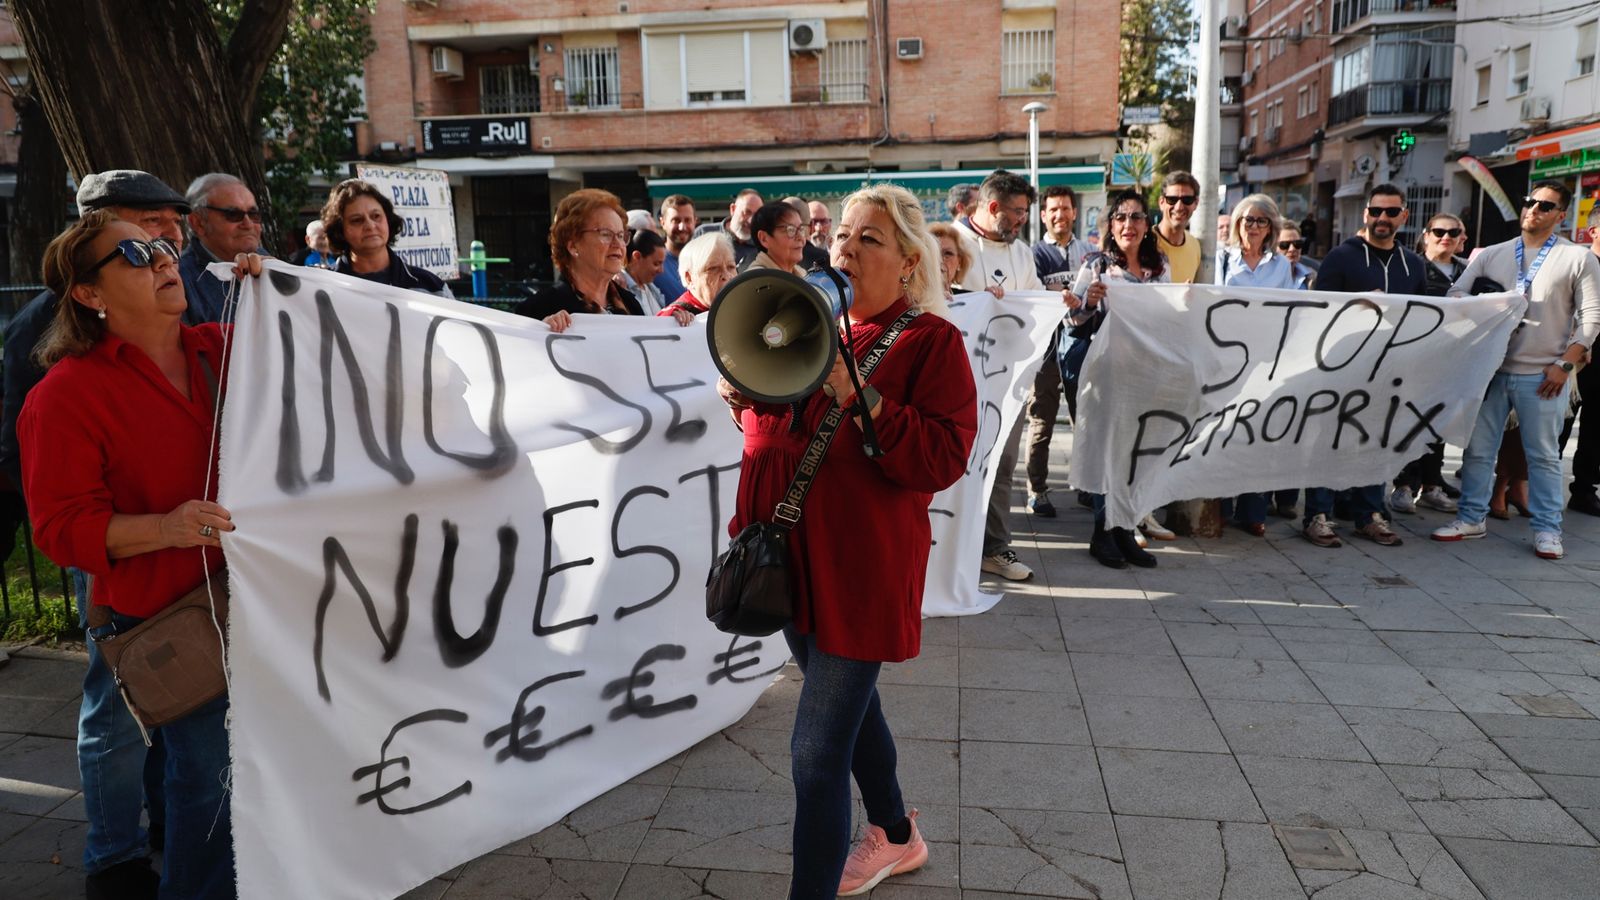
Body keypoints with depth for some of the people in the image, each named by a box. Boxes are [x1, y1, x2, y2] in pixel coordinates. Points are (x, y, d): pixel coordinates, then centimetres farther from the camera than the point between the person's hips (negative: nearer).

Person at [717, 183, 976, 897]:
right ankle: (895, 837, 49)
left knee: (817, 755, -8)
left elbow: (943, 458, -19)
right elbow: (771, 431, 20)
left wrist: (857, 397, -26)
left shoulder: (930, 341, -9)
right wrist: (743, 394, -2)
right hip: (795, 556, 8)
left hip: (862, 567, -7)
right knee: (851, 705, 25)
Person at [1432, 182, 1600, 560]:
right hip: (1490, 368, 3)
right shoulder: (1491, 255, 10)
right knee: (1477, 448, 6)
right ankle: (1471, 518, 17)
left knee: (1543, 455, 5)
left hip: (1543, 376, -2)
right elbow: (1456, 297, 4)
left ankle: (1547, 529, 15)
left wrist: (1564, 364, -9)